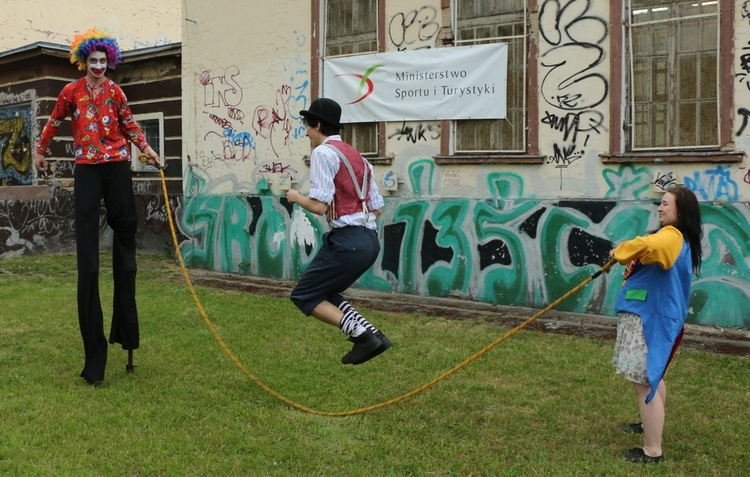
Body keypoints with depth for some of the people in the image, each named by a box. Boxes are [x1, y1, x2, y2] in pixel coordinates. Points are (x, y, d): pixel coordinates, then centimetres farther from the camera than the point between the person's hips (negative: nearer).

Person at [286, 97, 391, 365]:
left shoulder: (324, 153, -6)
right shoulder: (357, 157, 20)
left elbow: (319, 206, -15)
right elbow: (377, 209, 18)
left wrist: (296, 197, 3)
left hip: (346, 240, -9)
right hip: (370, 240, 9)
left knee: (304, 296, 5)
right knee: (325, 295, 21)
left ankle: (362, 334, -8)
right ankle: (371, 335, 6)